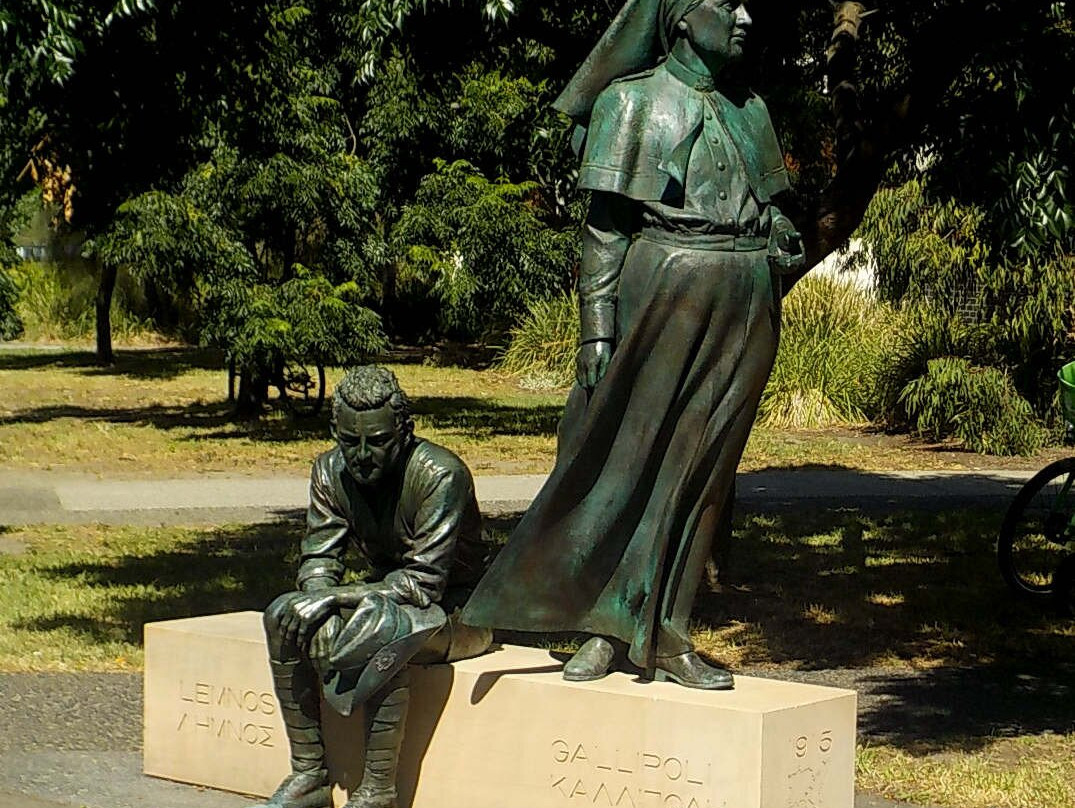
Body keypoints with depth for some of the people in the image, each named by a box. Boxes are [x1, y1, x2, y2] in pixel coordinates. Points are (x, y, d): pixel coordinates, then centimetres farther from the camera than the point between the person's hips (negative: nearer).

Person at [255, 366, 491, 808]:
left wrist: (334, 596, -30)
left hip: (456, 610, -6)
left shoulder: (440, 474, -25)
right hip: (384, 597, 7)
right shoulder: (331, 472, -5)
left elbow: (424, 583, -27)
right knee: (284, 616, -15)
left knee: (384, 631, -37)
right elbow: (318, 560, -3)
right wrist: (317, 600, -27)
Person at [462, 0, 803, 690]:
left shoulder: (750, 110, 16)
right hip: (668, 292, -5)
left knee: (703, 472, 4)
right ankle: (607, 629, 5)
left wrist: (782, 239, 4)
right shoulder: (635, 102, 0)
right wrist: (597, 326, -12)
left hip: (745, 309, 5)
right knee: (636, 457, -2)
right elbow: (605, 225, -5)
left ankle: (663, 632, 8)